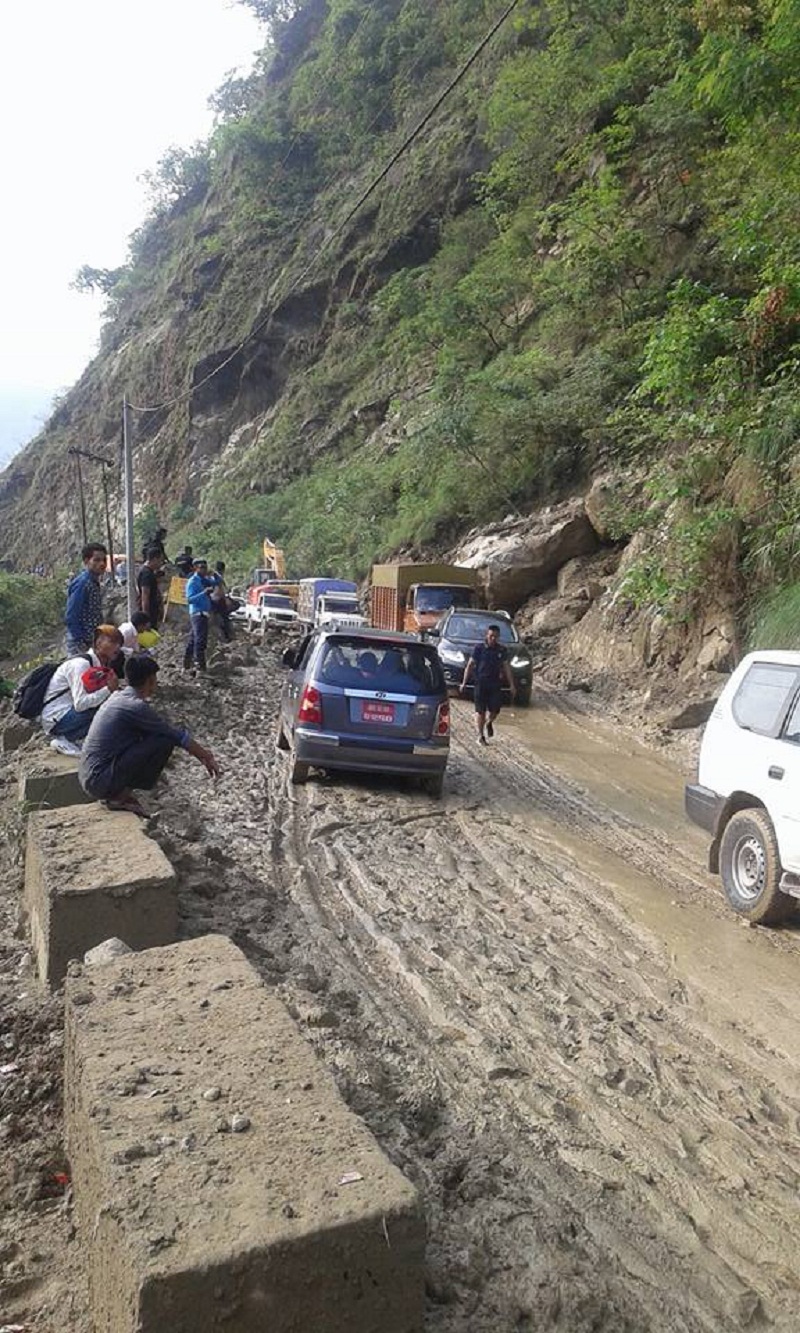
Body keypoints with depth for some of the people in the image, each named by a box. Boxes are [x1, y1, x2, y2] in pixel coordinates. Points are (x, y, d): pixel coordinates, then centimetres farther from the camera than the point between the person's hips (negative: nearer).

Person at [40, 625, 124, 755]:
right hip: (55, 719, -9)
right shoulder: (81, 664, -19)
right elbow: (80, 704, -28)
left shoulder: (100, 666, 7)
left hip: (68, 712, 9)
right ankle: (65, 740, -8)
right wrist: (108, 689, -30)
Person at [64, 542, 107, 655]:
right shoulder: (82, 583, -15)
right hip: (80, 646, -9)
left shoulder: (95, 583, 11)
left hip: (92, 642, 9)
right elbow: (70, 618, -19)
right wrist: (82, 641, -18)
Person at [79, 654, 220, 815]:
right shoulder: (137, 706, -17)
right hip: (102, 782, -9)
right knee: (165, 740, -13)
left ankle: (118, 793, 11)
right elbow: (179, 736, -8)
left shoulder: (119, 698, 11)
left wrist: (200, 751, 24)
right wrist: (207, 758, 6)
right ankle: (121, 797, -5)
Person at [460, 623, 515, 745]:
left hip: (495, 684, 2)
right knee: (480, 710, 1)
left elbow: (506, 668, 11)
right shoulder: (479, 648, -2)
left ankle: (489, 723, 30)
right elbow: (470, 665, 1)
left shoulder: (501, 650, 6)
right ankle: (480, 735, 14)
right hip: (481, 682, -2)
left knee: (495, 710, -4)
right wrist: (464, 682, -3)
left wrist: (511, 685, 7)